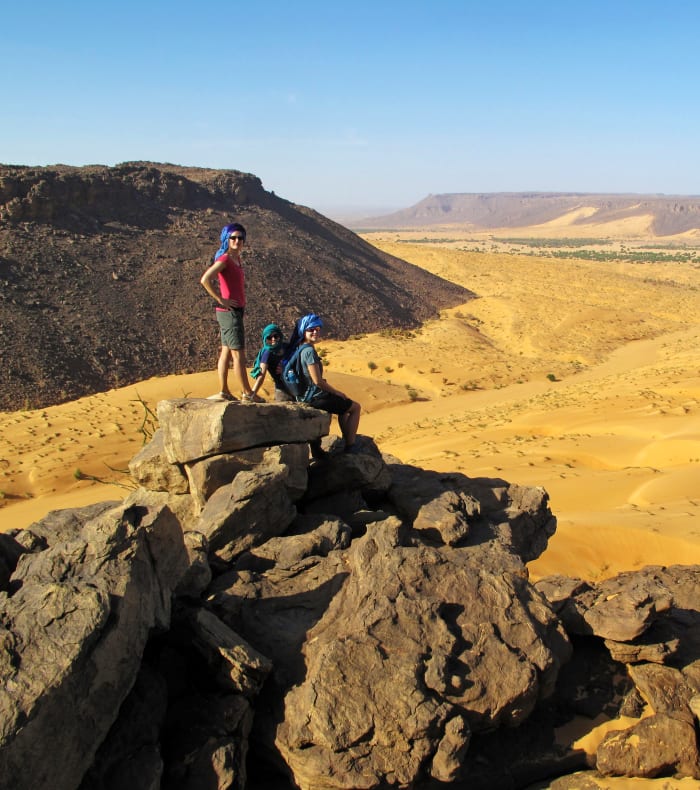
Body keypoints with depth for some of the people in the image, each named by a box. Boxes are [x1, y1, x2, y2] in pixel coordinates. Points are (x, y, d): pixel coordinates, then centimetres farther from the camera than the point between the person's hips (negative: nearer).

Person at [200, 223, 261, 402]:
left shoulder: (237, 259, 13)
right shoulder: (224, 259, -13)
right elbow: (205, 279, -24)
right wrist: (220, 299, -18)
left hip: (236, 311, 9)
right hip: (229, 312, -9)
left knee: (226, 352, 12)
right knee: (238, 354, -3)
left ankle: (223, 392, 18)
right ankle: (247, 394, 3)